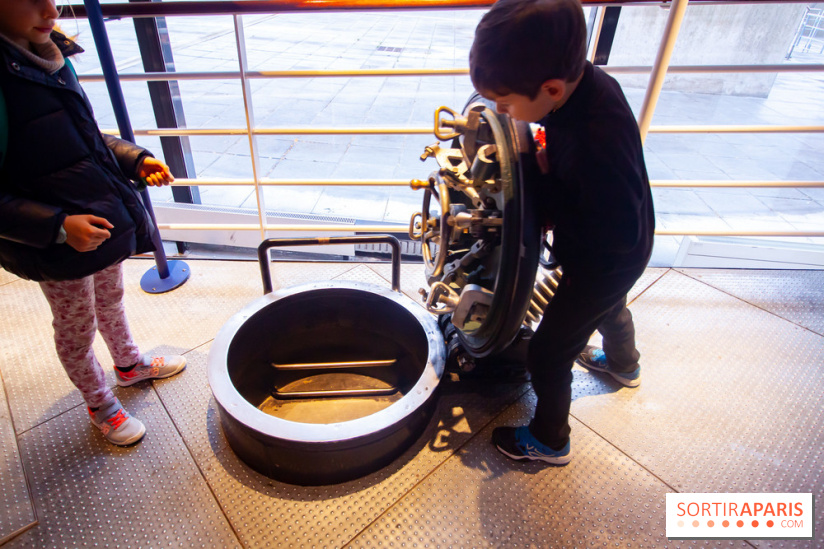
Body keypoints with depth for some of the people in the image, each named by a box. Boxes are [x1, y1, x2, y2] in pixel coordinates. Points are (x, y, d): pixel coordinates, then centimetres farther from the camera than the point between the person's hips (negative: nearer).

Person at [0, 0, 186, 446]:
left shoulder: (46, 55, -1)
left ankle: (129, 364, 53)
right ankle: (101, 406, 38)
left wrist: (135, 160, -3)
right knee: (76, 327, 14)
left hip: (106, 216, 7)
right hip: (56, 242, -7)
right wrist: (58, 226, -29)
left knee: (110, 298, 27)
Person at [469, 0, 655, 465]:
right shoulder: (582, 79, -14)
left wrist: (544, 186, -30)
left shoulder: (597, 141, -42)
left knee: (547, 353, 7)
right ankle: (624, 365, 69)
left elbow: (614, 235, -34)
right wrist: (543, 163, -13)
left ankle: (550, 441, 33)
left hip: (607, 263, -9)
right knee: (610, 307, 36)